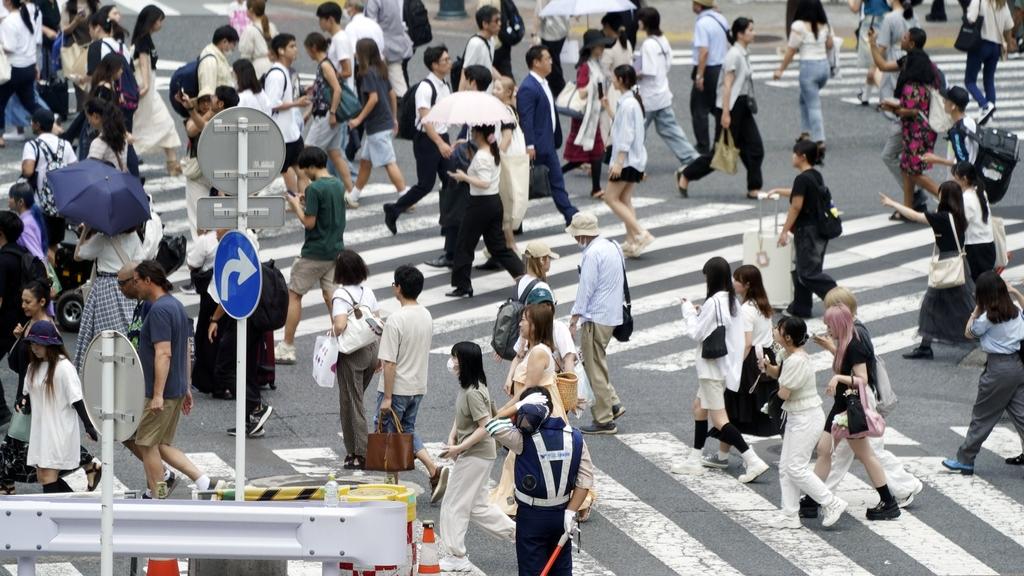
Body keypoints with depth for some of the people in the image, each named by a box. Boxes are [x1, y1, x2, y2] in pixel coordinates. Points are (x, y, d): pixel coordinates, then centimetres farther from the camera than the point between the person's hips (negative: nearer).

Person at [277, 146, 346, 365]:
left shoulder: (314, 189, -19)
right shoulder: (338, 185, 6)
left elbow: (309, 222, -19)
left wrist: (296, 205, -4)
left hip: (314, 253, -7)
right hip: (336, 251, 7)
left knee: (294, 295, 5)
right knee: (331, 296, 11)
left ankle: (287, 347, 7)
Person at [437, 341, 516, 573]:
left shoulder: (473, 393, -23)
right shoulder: (466, 388, 7)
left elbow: (485, 427, -24)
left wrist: (459, 448, -21)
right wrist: (452, 439, 1)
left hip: (476, 456, -10)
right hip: (473, 455, 10)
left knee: (454, 505, -1)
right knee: (477, 506, 17)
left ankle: (455, 558, 5)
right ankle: (517, 532, 20)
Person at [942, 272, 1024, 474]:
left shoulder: (988, 318, -16)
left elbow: (969, 333, 1)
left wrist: (977, 309, 3)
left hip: (999, 368, -6)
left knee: (982, 417, 6)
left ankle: (965, 460, 18)